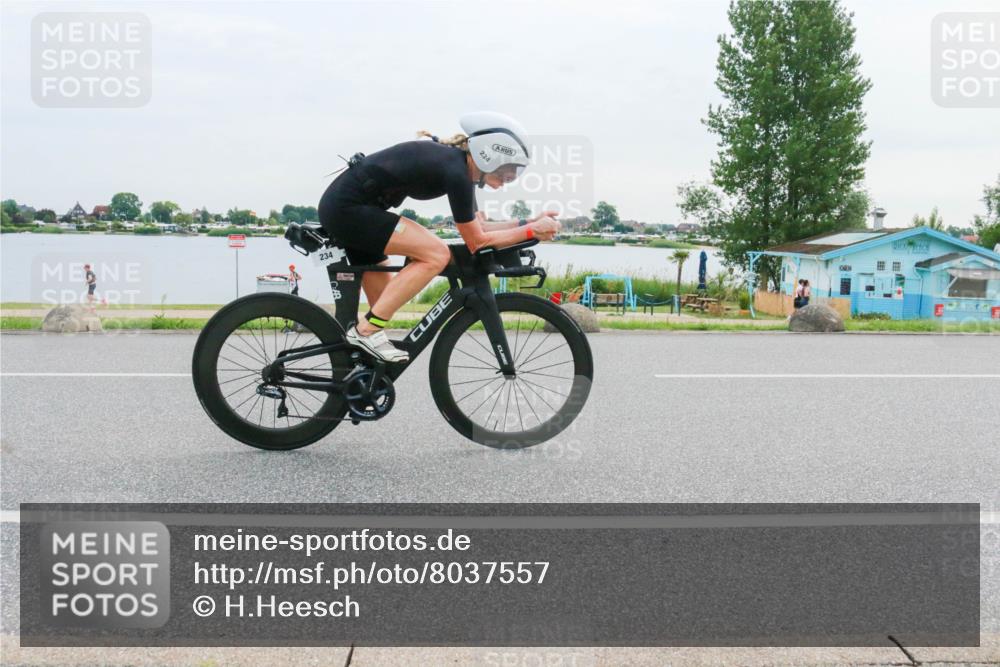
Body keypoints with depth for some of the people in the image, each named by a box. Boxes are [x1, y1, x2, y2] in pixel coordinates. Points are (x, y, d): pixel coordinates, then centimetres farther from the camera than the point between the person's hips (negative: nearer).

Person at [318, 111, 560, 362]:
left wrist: (530, 222, 8)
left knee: (387, 304, 15)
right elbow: (477, 242, -14)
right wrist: (532, 231, -9)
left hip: (341, 206, 10)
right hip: (347, 208, -10)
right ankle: (366, 330, -12)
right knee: (436, 255, -18)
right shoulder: (455, 171, -20)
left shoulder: (457, 164, 8)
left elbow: (477, 228, 14)